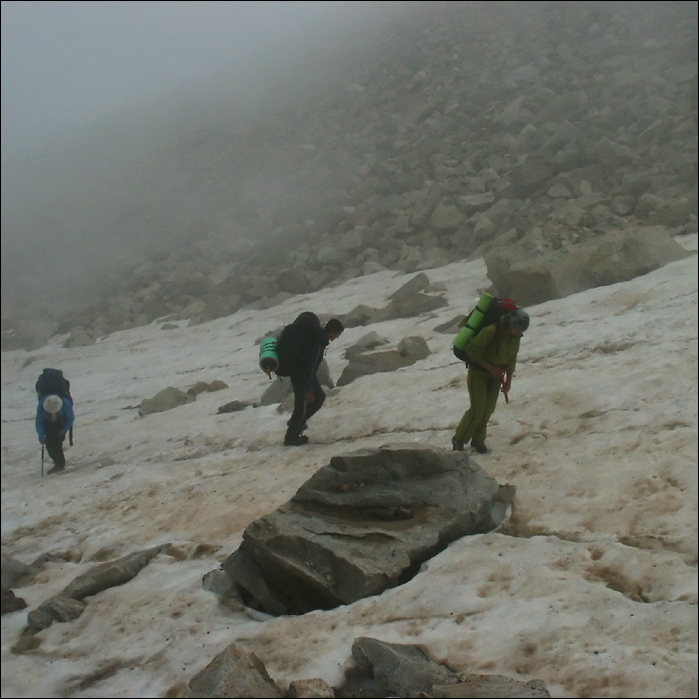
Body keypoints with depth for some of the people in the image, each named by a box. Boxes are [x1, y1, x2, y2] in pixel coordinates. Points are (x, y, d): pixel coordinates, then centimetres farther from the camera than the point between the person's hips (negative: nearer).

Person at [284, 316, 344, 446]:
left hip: (304, 373, 10)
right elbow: (309, 366, -29)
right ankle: (291, 437, 10)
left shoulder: (319, 336, 0)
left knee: (319, 397, 16)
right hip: (300, 375, -10)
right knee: (303, 405, -2)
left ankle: (296, 422, 27)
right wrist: (307, 390, -25)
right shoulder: (317, 343, -30)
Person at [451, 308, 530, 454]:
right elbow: (472, 350, -26)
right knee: (477, 410, -9)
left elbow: (512, 358, 6)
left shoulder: (516, 336, -7)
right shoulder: (492, 331, -31)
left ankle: (478, 440, 22)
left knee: (488, 409, 5)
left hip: (496, 375, 6)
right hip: (478, 372, -6)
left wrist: (508, 380, 1)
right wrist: (490, 368, -24)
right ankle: (458, 440, 7)